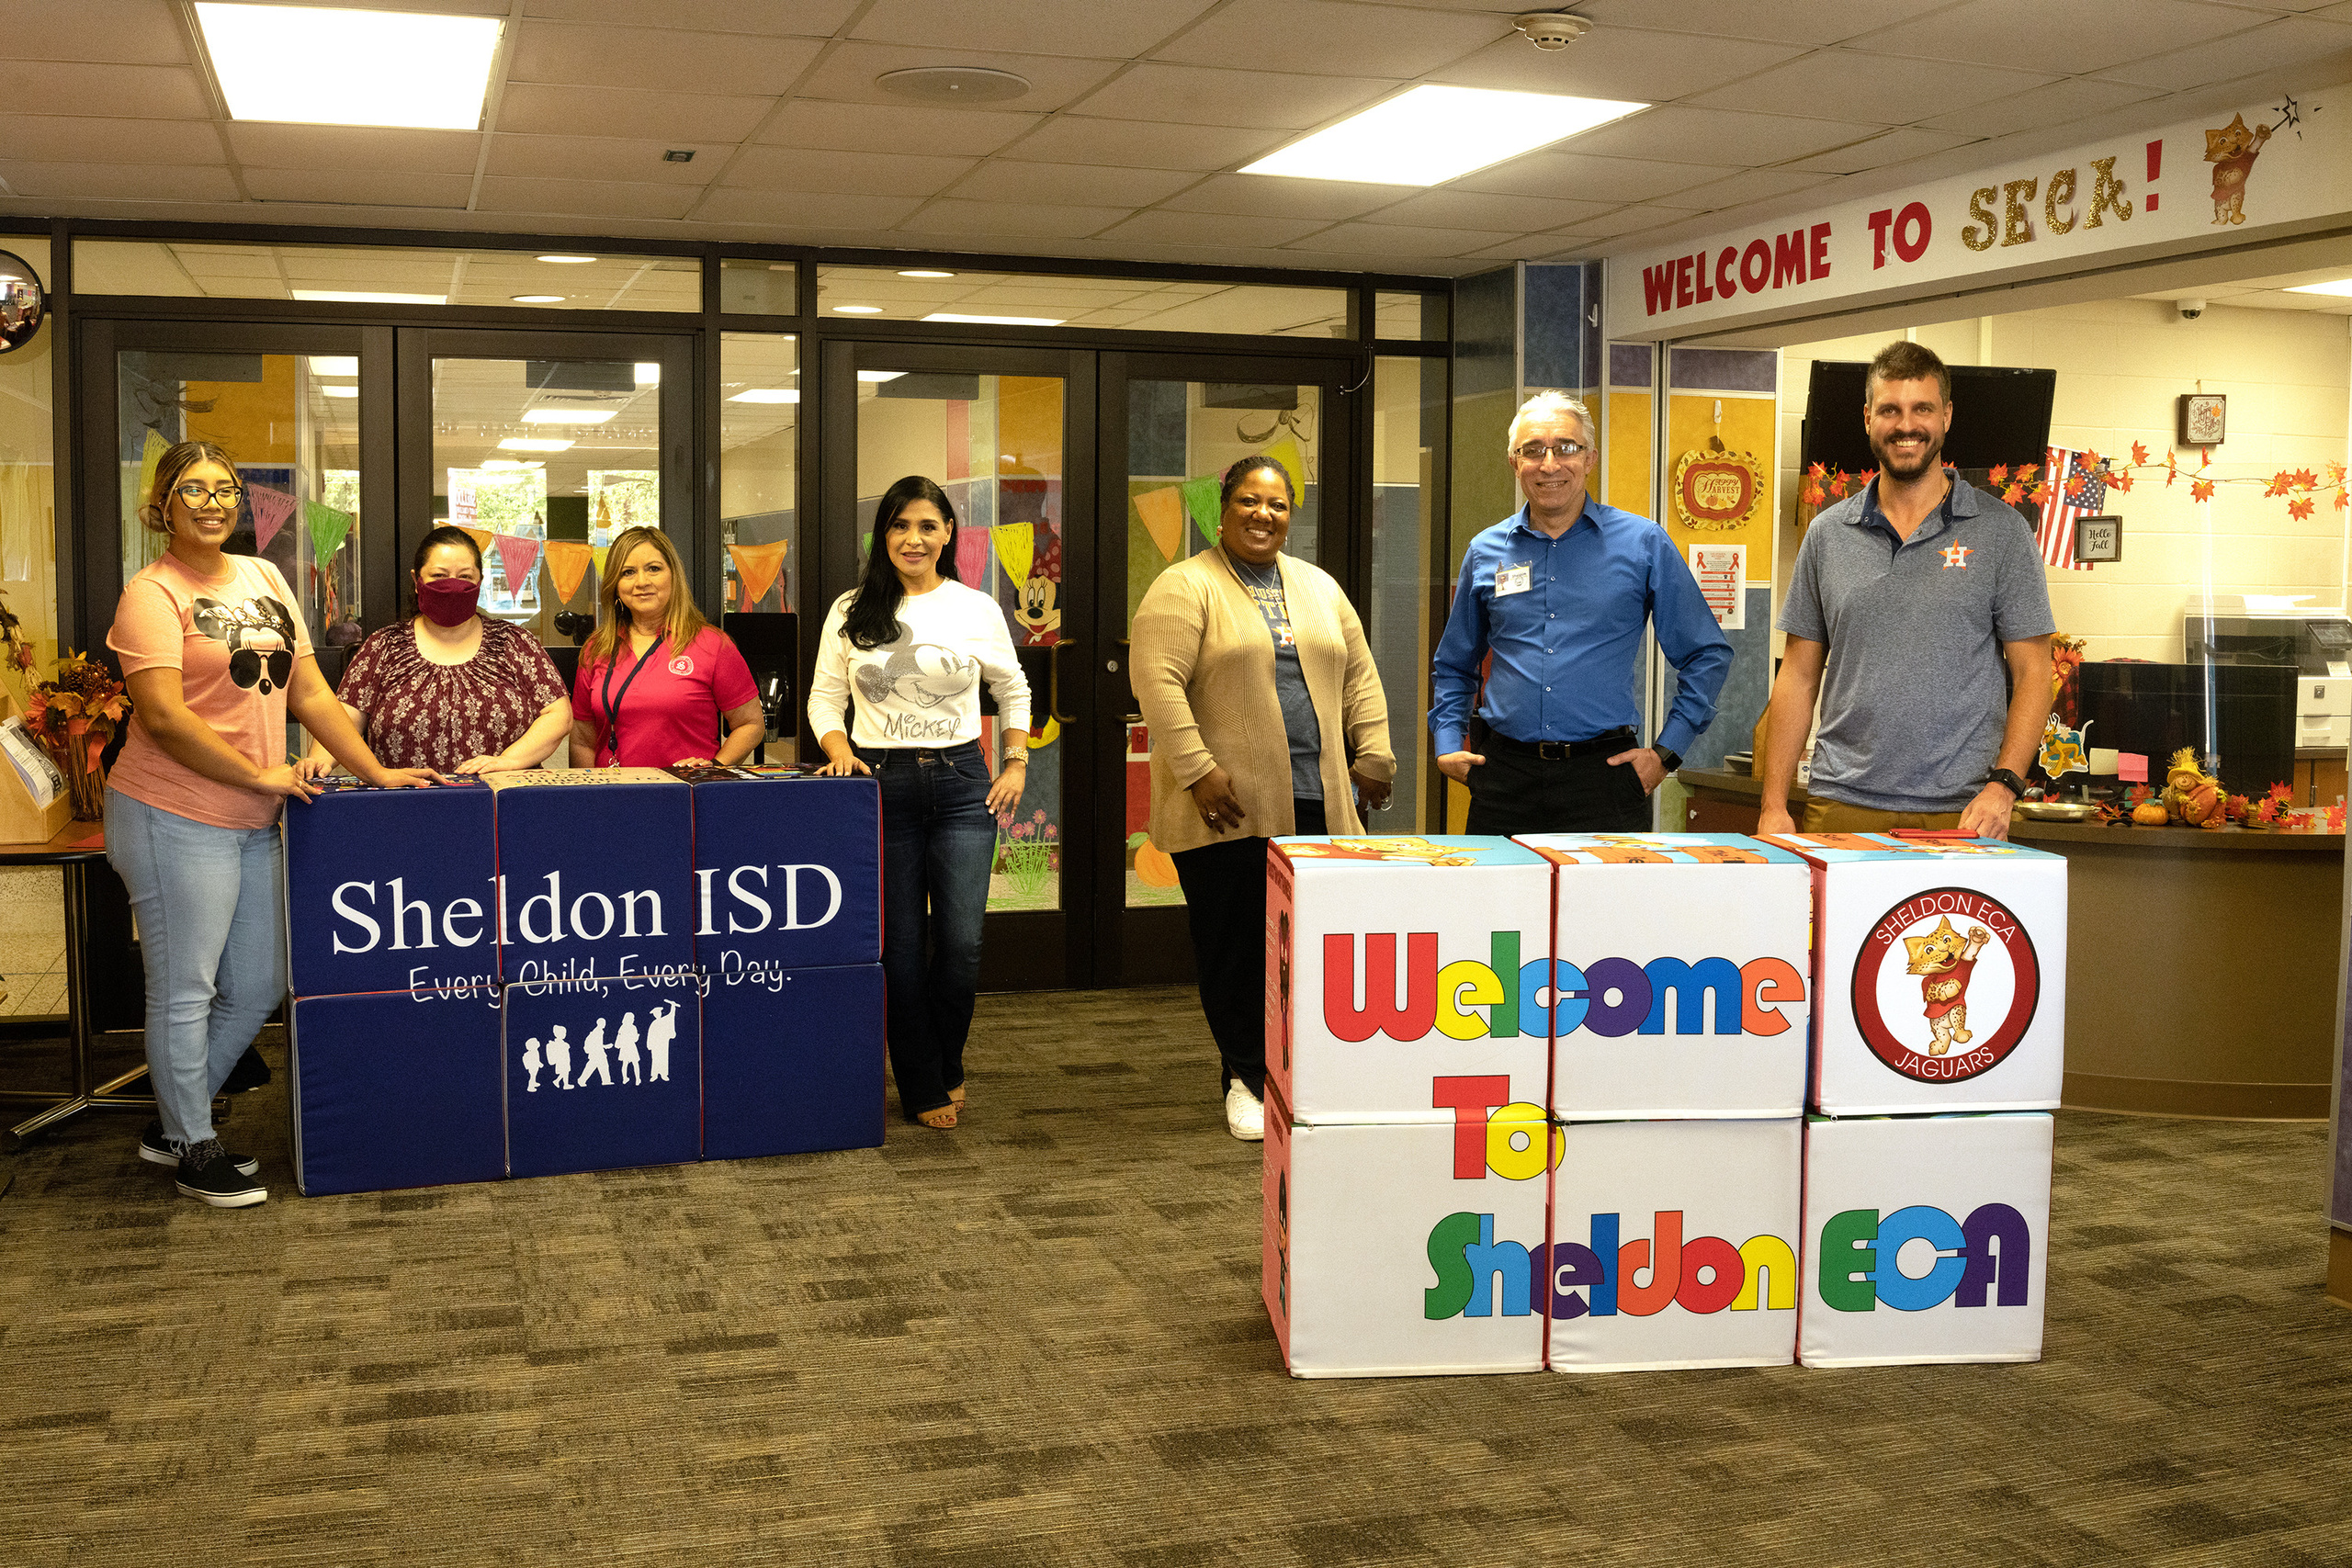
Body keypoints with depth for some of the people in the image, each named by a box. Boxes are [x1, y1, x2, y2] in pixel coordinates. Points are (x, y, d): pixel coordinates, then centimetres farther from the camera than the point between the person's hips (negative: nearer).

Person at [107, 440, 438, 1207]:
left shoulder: (264, 579, 13)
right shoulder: (153, 593, -9)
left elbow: (310, 692, 13)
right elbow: (165, 717, -18)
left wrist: (376, 771, 6)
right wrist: (262, 775, -15)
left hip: (252, 824, 8)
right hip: (175, 819, -7)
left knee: (256, 990, 13)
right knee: (185, 992, 3)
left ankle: (169, 1122, 30)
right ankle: (193, 1150, 18)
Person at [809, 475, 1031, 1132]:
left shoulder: (978, 609, 5)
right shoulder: (851, 611, 5)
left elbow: (1013, 691, 18)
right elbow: (824, 697, 9)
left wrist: (1016, 766, 9)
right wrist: (839, 750, -10)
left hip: (961, 786, 0)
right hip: (880, 785, 0)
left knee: (962, 942, -5)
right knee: (900, 945, 2)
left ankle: (947, 1065, 21)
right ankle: (922, 1088, 16)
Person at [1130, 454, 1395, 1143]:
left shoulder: (1318, 587, 16)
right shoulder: (1185, 587, -3)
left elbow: (1358, 675, 18)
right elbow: (1157, 679, -12)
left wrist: (1373, 756, 8)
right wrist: (1197, 771, -17)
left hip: (1315, 803, 5)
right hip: (1228, 808, -5)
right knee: (1235, 945, -1)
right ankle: (1245, 1078, 11)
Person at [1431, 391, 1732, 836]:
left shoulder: (1643, 545, 3)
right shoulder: (1485, 552, 10)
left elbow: (1707, 655, 8)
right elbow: (1453, 666, 23)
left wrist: (1666, 752, 1)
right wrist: (1448, 744, 10)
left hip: (1606, 772, -2)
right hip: (1505, 775, 2)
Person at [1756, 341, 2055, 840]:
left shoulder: (2000, 531, 3)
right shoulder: (1827, 534, 9)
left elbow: (2032, 673, 2)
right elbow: (1799, 677, 10)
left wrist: (2002, 786, -13)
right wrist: (1773, 805, 2)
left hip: (1958, 812, -2)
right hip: (1841, 806, 2)